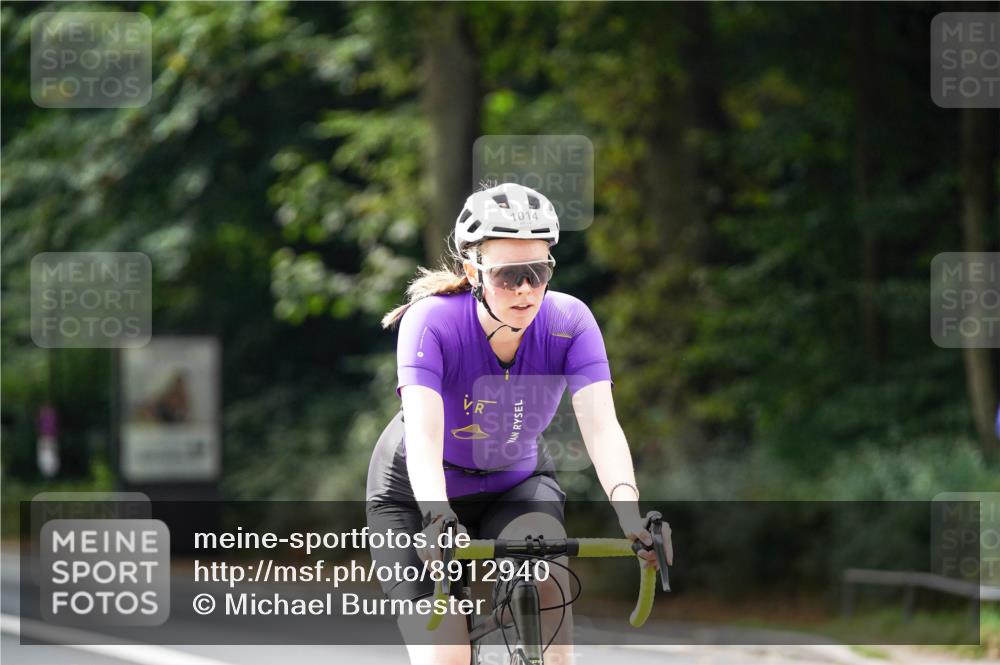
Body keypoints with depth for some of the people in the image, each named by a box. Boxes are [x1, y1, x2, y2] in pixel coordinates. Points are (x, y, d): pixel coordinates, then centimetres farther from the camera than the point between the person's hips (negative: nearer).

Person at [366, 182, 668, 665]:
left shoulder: (569, 322, -22)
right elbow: (423, 438, -41)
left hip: (516, 484, 2)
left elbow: (601, 426, -33)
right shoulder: (433, 322, -29)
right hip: (417, 494, -2)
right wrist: (438, 523, -58)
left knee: (547, 572, -32)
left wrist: (629, 510, -51)